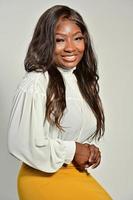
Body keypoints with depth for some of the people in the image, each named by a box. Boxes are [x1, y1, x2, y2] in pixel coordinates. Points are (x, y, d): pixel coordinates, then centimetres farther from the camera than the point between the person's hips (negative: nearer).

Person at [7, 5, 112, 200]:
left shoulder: (82, 81, 7)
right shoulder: (35, 83, -18)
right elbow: (21, 143, -20)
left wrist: (90, 151, 0)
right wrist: (72, 151, -12)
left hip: (77, 174, 7)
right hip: (43, 177, -7)